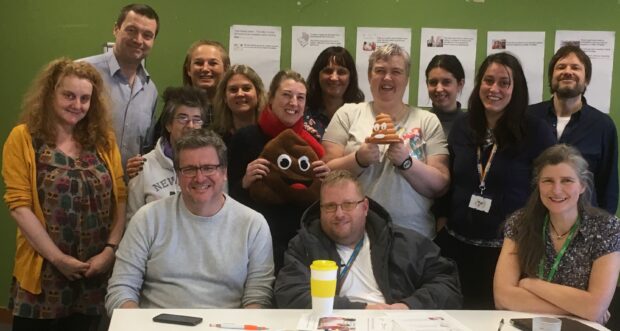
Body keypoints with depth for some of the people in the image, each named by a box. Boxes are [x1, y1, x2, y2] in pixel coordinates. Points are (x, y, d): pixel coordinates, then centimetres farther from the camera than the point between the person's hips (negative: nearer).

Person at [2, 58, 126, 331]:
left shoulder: (104, 139, 7)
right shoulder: (23, 138, -3)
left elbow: (120, 199, 4)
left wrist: (110, 249, -9)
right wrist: (58, 257, -14)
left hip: (95, 273, 3)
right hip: (43, 273, -3)